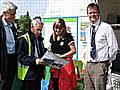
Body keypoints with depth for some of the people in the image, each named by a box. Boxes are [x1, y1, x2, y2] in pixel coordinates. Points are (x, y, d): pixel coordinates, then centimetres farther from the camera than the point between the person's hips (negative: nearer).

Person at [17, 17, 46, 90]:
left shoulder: (39, 39, 16)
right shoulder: (24, 39, -9)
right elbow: (21, 57, -16)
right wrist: (34, 61, -27)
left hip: (38, 73, 8)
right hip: (29, 74, -7)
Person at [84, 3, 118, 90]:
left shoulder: (106, 27, -7)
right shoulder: (88, 30, 12)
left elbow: (114, 47, -6)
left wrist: (108, 62, -1)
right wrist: (87, 54, 13)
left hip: (100, 65, -6)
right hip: (88, 64, 6)